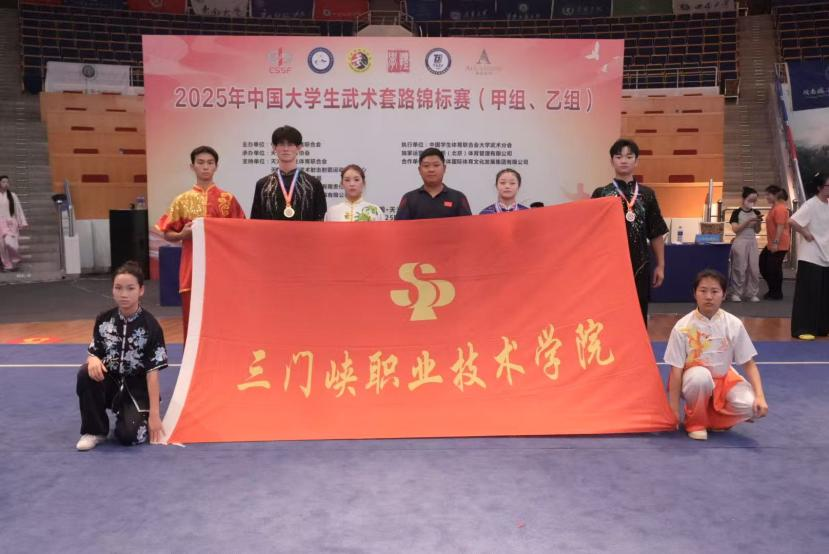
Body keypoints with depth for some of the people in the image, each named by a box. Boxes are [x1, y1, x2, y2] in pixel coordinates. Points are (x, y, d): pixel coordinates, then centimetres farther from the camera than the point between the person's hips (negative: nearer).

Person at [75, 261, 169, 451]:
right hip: (110, 381, 4)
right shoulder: (103, 320, -2)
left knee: (127, 435, -23)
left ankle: (143, 418, 15)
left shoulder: (150, 326, -14)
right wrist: (93, 360, -22)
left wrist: (154, 414, -17)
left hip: (137, 389, -3)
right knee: (86, 373, -28)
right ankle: (95, 431, -9)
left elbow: (153, 371, -15)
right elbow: (94, 354, 6)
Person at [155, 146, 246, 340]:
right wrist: (182, 234, -10)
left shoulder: (228, 199, 3)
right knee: (192, 320, 3)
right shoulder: (182, 200, 5)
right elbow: (168, 234, 9)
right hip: (192, 269, 1)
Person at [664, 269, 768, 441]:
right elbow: (676, 370, -14)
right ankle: (695, 422, -10)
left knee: (751, 406, -26)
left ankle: (713, 418, 4)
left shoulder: (733, 324, -9)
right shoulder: (683, 327, -16)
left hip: (724, 379, 2)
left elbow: (749, 364, -5)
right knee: (701, 375, -38)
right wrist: (674, 410, -15)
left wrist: (760, 396, -19)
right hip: (693, 379, -2)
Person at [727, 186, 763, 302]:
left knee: (754, 269, 2)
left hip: (752, 242, 4)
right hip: (740, 242, -4)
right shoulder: (737, 212, -5)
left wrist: (758, 222, -9)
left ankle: (752, 293, 9)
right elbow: (735, 229, -13)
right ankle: (735, 293, 2)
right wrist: (748, 221, -20)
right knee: (739, 268, -4)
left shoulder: (756, 213, 7)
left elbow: (757, 231, 10)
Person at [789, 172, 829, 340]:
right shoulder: (811, 205, -14)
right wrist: (805, 233, -16)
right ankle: (802, 329, 2)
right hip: (810, 257, -7)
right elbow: (792, 221, -26)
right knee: (808, 293, -4)